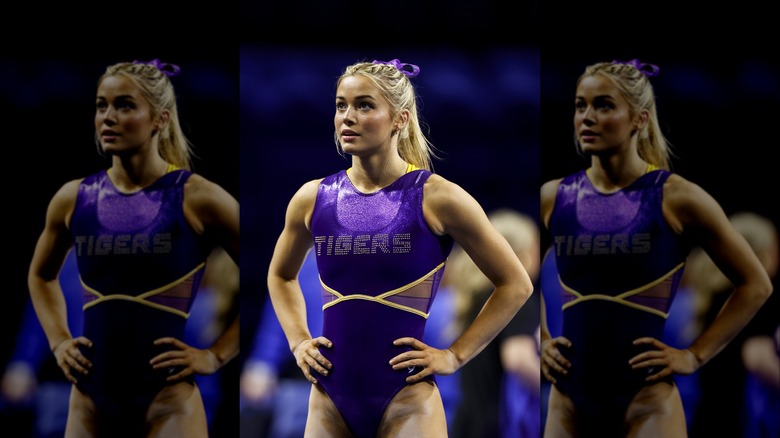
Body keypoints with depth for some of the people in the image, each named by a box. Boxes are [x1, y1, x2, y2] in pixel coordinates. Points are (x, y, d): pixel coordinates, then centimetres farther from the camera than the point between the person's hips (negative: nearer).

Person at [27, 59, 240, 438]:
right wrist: (58, 341, 13)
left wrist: (216, 354, -4)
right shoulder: (73, 199, 6)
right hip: (90, 402, 4)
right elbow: (41, 275, 27)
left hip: (167, 403, -4)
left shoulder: (196, 199, -5)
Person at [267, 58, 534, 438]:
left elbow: (515, 285, 1)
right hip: (330, 400, 4)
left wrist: (455, 355, -2)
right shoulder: (313, 199, 5)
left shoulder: (437, 199, -6)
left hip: (406, 399, -4)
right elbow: (281, 276, 26)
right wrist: (298, 341, 12)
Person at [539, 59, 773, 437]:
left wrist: (694, 355, -2)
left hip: (645, 403, -4)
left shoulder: (676, 199, -5)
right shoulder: (554, 198, 6)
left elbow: (755, 285, 2)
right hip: (569, 402, 4)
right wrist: (541, 343, 14)